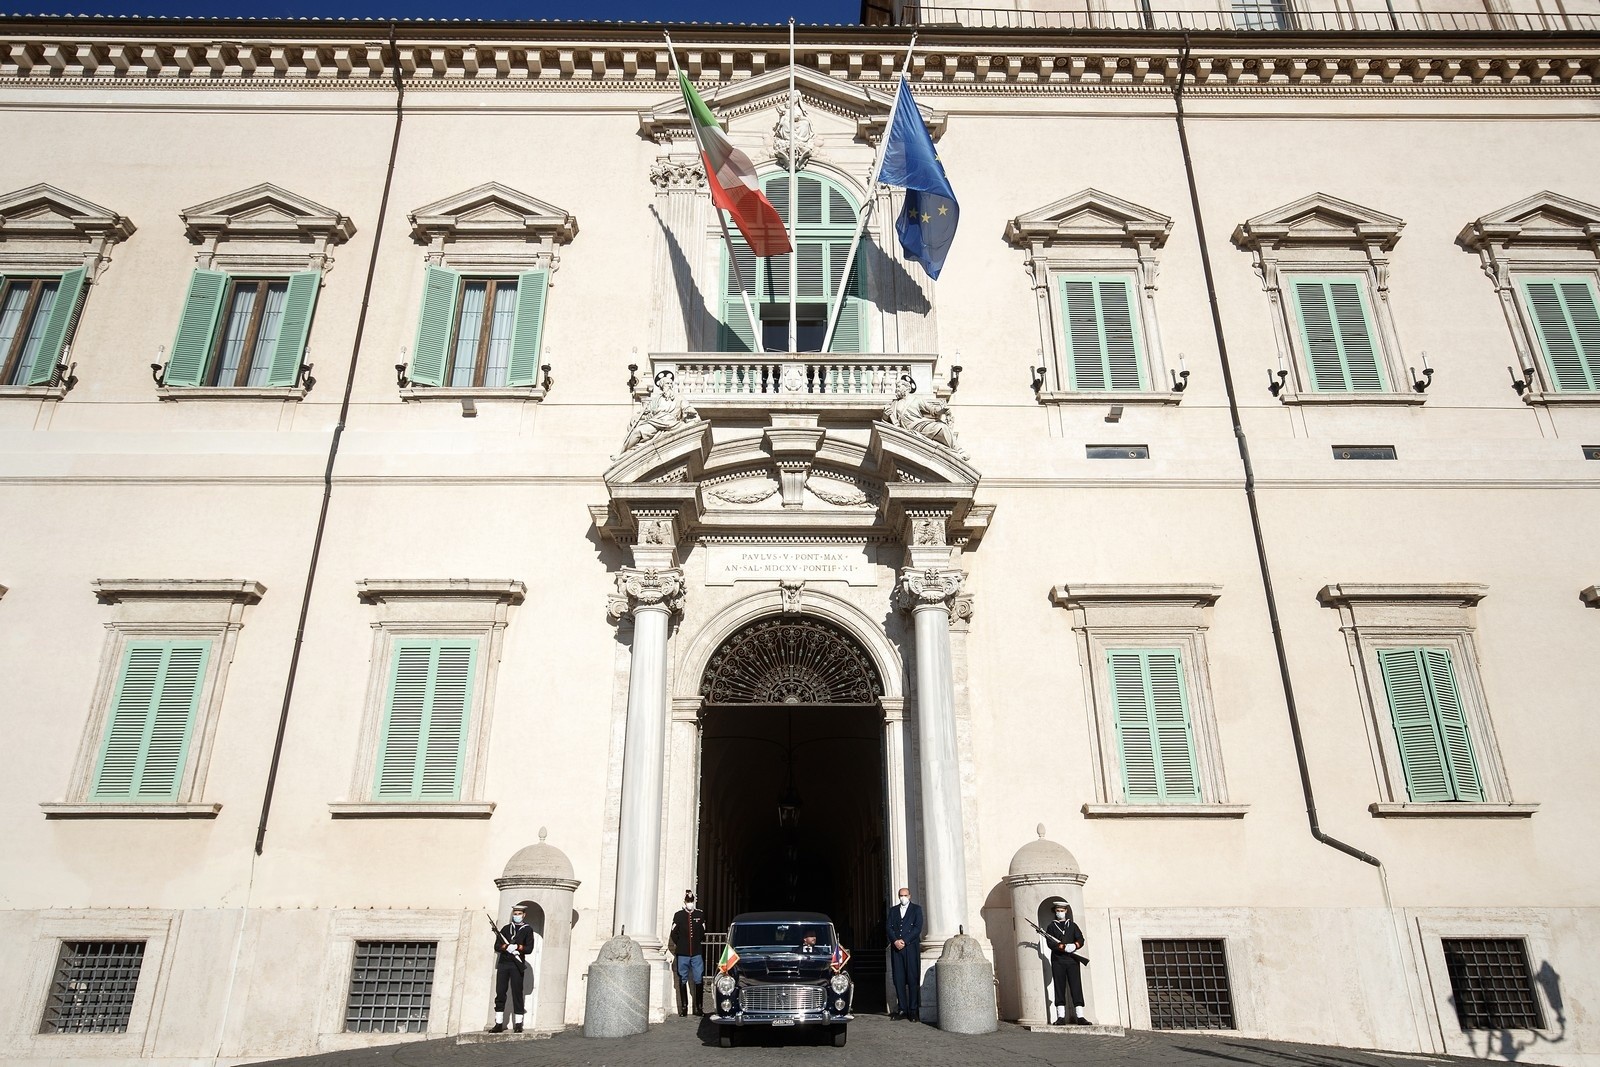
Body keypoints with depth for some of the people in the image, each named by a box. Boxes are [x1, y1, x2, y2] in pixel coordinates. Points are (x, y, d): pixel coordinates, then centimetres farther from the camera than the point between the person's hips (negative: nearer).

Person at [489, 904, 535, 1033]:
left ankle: (518, 1024, 2)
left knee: (517, 994, -2)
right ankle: (499, 1024, 2)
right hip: (503, 964, 3)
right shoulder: (506, 928, 17)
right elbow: (497, 946, 7)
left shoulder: (527, 929, 9)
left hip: (517, 965, -3)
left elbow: (529, 948, -1)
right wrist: (507, 947, -11)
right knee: (500, 993, -1)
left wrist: (516, 947, -14)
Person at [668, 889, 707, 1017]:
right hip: (682, 954, -1)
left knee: (699, 980, -2)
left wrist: (698, 943, 7)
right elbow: (674, 934, 5)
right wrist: (680, 945, 4)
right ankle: (683, 1007, 11)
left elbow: (703, 933, 14)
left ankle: (698, 1007, 4)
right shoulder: (678, 915, 2)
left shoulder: (700, 915, 7)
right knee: (682, 980, 4)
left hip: (697, 953, 1)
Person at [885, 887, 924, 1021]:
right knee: (898, 979, 1)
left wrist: (904, 941, -11)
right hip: (896, 948, 3)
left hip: (911, 947, -3)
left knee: (913, 979, -5)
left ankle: (913, 1010, -1)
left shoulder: (916, 909, 6)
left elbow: (918, 928, -4)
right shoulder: (893, 910, 17)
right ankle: (902, 1009, 6)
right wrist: (895, 940, -9)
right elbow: (888, 927, 8)